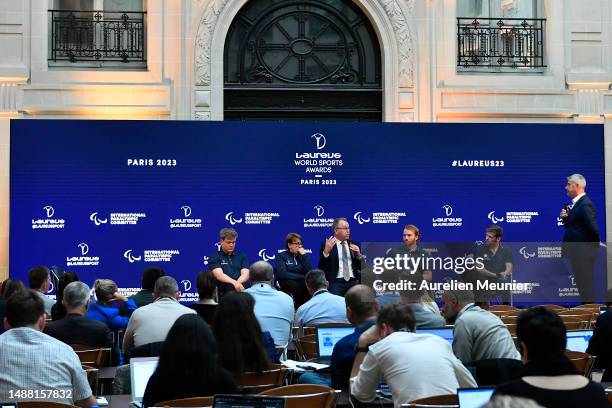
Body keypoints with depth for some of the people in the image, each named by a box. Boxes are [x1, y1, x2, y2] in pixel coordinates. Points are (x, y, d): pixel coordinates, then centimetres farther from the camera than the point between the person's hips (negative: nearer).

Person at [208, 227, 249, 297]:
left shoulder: (241, 256, 17)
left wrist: (237, 284, -18)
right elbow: (219, 275, -8)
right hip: (223, 295, -2)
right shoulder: (214, 258, 8)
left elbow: (245, 274, 4)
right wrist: (235, 283, -26)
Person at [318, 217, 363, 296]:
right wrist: (326, 252, -20)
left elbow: (361, 267, 14)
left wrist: (358, 255, -5)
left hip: (353, 282, 3)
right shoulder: (327, 245, 3)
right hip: (335, 283, -3)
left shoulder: (354, 244, 15)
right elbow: (321, 267, -6)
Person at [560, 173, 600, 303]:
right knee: (582, 284, 15)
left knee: (585, 285, -3)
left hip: (583, 253, -10)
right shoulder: (576, 203, 12)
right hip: (576, 252, 10)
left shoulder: (585, 205, -18)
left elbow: (593, 229, -22)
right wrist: (565, 217, -2)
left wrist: (594, 248, -11)